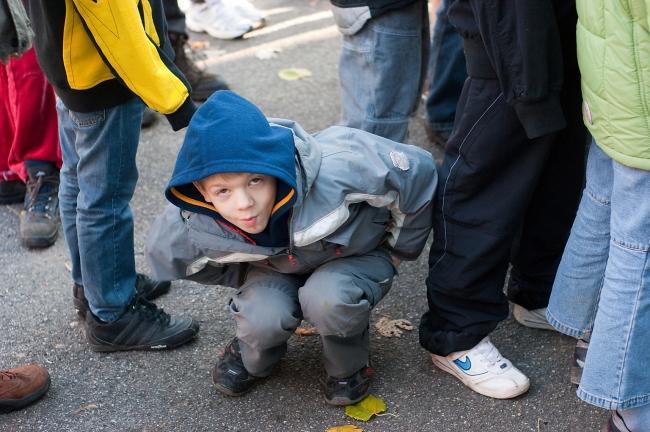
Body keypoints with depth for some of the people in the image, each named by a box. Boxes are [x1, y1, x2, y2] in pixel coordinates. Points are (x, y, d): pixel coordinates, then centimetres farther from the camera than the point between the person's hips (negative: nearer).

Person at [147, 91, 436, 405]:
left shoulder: (333, 170, -41)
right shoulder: (190, 226, -31)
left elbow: (417, 170, -25)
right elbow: (168, 255, -5)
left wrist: (398, 251, -8)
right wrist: (249, 278, -5)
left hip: (356, 255, -2)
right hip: (277, 268, 2)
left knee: (327, 299, -34)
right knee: (263, 318, -28)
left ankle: (349, 366, 0)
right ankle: (252, 360, 9)